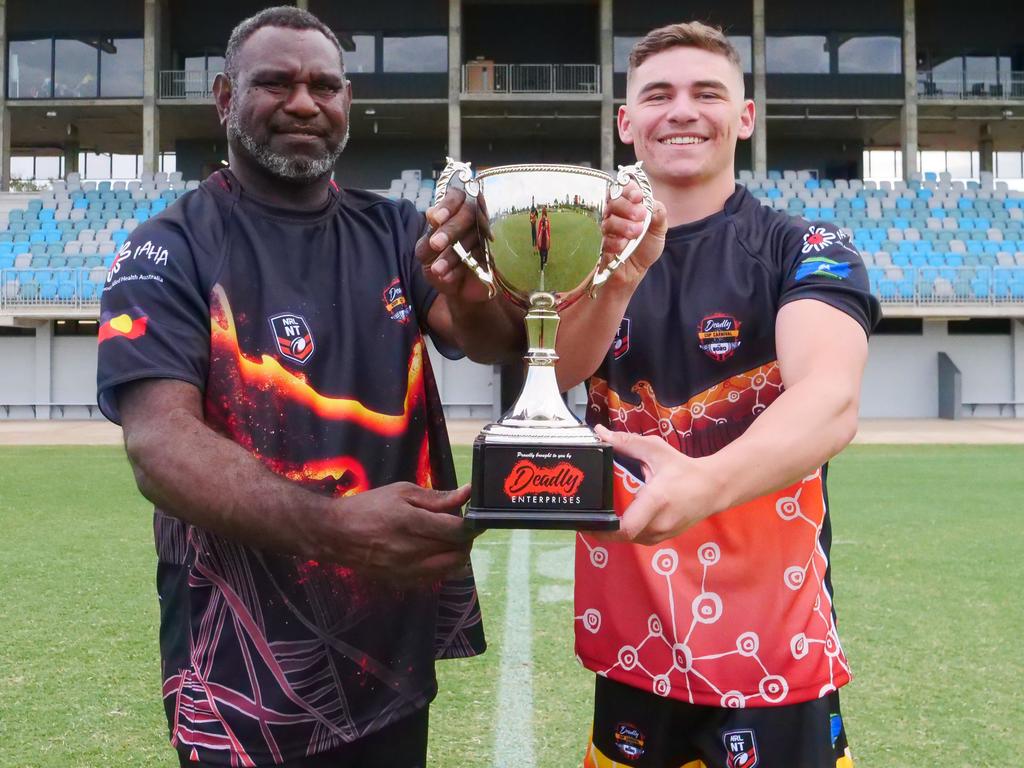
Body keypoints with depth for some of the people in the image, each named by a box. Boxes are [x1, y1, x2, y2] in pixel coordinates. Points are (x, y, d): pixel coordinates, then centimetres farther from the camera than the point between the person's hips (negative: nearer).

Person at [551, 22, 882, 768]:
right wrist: (619, 278, -30)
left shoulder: (807, 251, -8)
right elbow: (552, 374, -11)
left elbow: (832, 399, -26)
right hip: (627, 636, 4)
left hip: (769, 644, -3)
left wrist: (707, 481, -46)